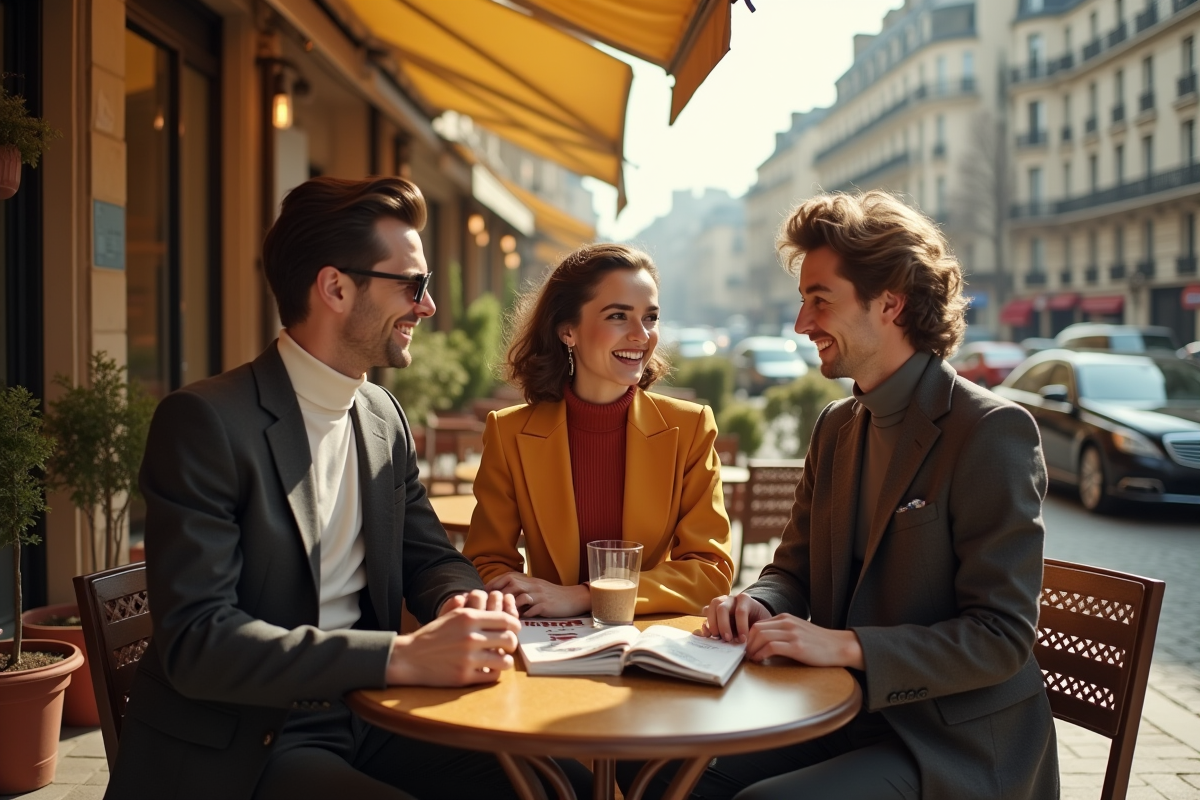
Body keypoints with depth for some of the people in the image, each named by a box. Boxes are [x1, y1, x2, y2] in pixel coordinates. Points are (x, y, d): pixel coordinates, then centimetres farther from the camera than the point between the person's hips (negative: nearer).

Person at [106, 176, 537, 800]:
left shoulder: (384, 416, 8)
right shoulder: (204, 421, -14)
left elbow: (430, 558, 15)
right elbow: (195, 639, -21)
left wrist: (471, 609, -10)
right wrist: (402, 656, -29)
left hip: (365, 717, 7)